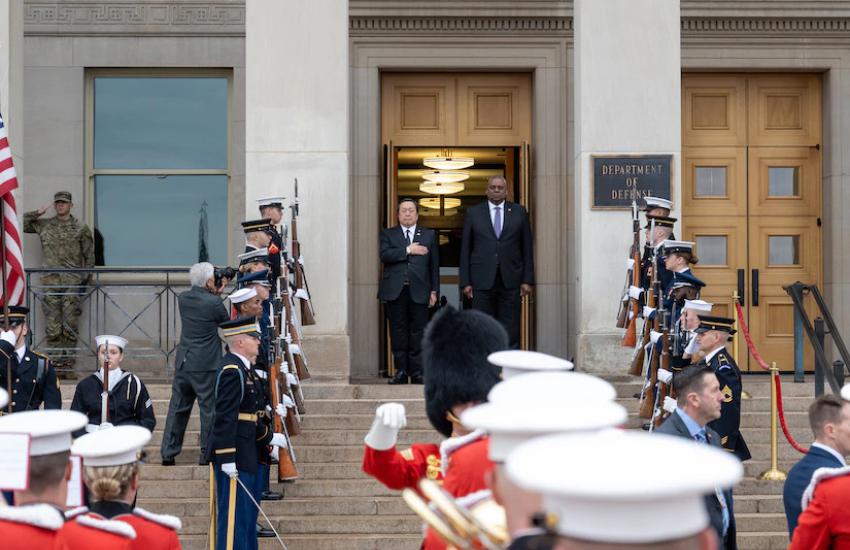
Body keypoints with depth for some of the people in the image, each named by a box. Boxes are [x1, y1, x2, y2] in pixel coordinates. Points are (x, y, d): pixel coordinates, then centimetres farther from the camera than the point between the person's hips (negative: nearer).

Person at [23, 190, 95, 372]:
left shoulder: (81, 228, 6)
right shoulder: (43, 225, 11)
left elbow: (89, 255, 7)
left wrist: (86, 277, 1)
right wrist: (37, 213, 3)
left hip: (72, 282, -1)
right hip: (50, 281, 1)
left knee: (70, 321, -1)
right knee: (52, 320, 0)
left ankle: (69, 356, 6)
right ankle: (55, 356, 5)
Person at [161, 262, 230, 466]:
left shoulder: (183, 298, 2)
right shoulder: (213, 303, -15)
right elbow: (227, 323, 1)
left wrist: (215, 293, 12)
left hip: (183, 363, 6)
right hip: (206, 365, -6)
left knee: (177, 407, 11)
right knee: (209, 408, 4)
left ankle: (168, 453, 13)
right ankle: (207, 454, 8)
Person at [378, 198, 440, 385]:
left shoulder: (429, 235, 14)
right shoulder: (388, 234, 12)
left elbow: (434, 265, 11)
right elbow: (384, 255, -7)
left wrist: (434, 291, 4)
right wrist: (408, 250, -10)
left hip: (419, 291, 0)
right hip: (394, 291, 0)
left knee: (418, 332, -2)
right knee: (398, 332, 2)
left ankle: (417, 372, 3)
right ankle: (401, 371, 8)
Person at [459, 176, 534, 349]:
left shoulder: (519, 212, 8)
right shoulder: (473, 213, 7)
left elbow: (527, 248, 8)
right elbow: (465, 250, 6)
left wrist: (527, 280, 1)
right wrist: (465, 282, -1)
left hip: (510, 281, 1)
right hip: (482, 281, 0)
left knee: (510, 332, 1)